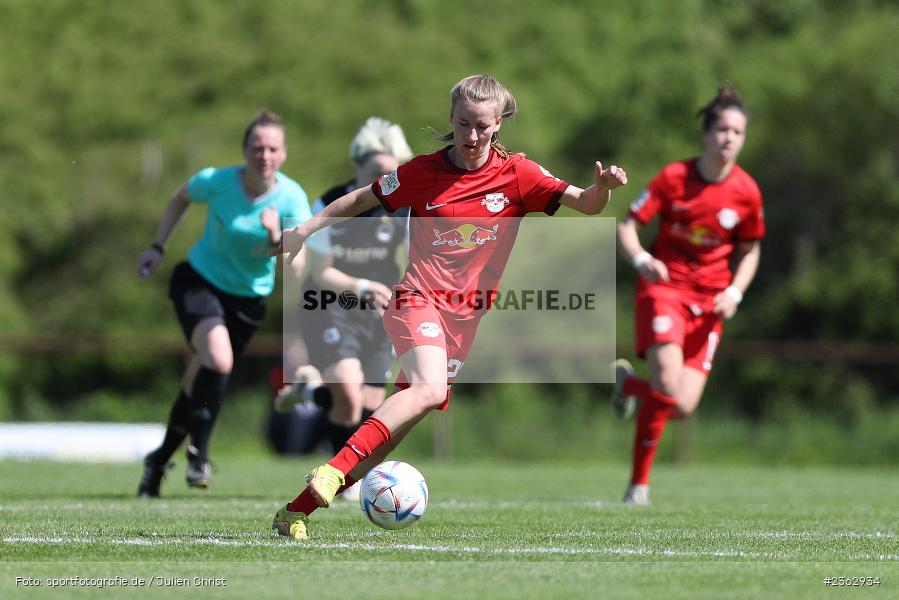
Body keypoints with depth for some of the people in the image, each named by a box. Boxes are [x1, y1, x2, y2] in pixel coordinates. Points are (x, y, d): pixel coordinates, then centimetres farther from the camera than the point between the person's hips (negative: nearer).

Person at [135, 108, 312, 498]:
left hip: (249, 297, 2)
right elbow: (180, 198, 5)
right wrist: (158, 247, 2)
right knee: (218, 360, -29)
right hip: (199, 280, -2)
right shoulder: (216, 182, -19)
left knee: (200, 380, 10)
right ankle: (198, 453, -15)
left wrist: (276, 237, -44)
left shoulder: (292, 199, -19)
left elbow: (298, 267, -26)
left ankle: (159, 461, 32)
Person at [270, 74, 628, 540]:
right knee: (430, 389, -32)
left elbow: (586, 205, -4)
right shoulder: (423, 172, -1)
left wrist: (603, 187, -25)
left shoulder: (517, 175, 1)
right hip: (418, 298, -3)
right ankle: (335, 469, -33)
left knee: (399, 426, 0)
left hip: (465, 316, 3)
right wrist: (305, 230, 8)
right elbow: (361, 200, 12)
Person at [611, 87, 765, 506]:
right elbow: (626, 227, -8)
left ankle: (628, 383, 25)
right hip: (664, 287, -3)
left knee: (684, 406, -7)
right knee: (668, 387, -24)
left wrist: (734, 293, -6)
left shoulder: (747, 193, -4)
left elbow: (750, 251, 11)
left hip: (709, 301, 3)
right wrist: (641, 259, -28)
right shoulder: (673, 178, -10)